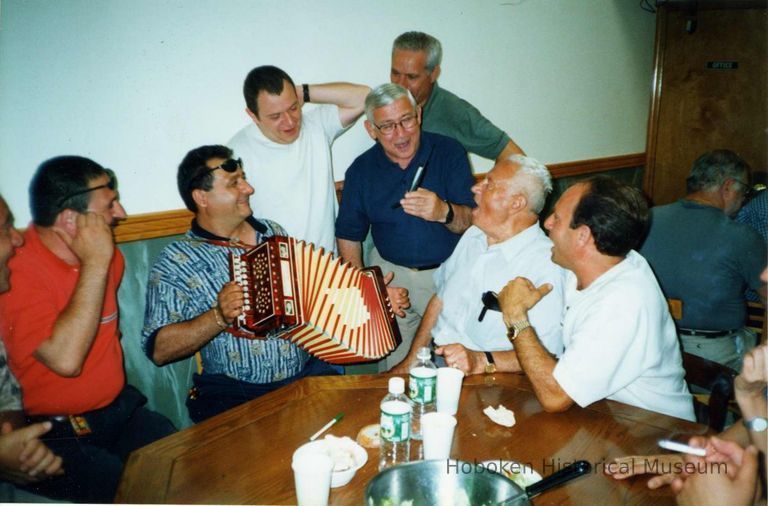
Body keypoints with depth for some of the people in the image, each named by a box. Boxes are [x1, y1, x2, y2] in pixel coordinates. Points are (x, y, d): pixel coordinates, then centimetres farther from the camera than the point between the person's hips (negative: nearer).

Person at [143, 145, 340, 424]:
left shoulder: (274, 232, 10)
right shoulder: (177, 261, -5)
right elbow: (159, 349, -9)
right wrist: (220, 316, -22)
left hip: (308, 372, 5)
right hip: (233, 391, -4)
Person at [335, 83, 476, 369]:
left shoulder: (449, 152, -7)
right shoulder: (361, 170, -1)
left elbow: (473, 222, -11)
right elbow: (348, 235, 7)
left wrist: (445, 213, -33)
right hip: (391, 270, 2)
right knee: (395, 369, 3)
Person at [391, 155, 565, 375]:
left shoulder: (546, 264, -15)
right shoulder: (474, 235, 10)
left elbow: (548, 354, -19)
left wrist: (483, 361, -28)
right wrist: (411, 360, 11)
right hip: (434, 360, 6)